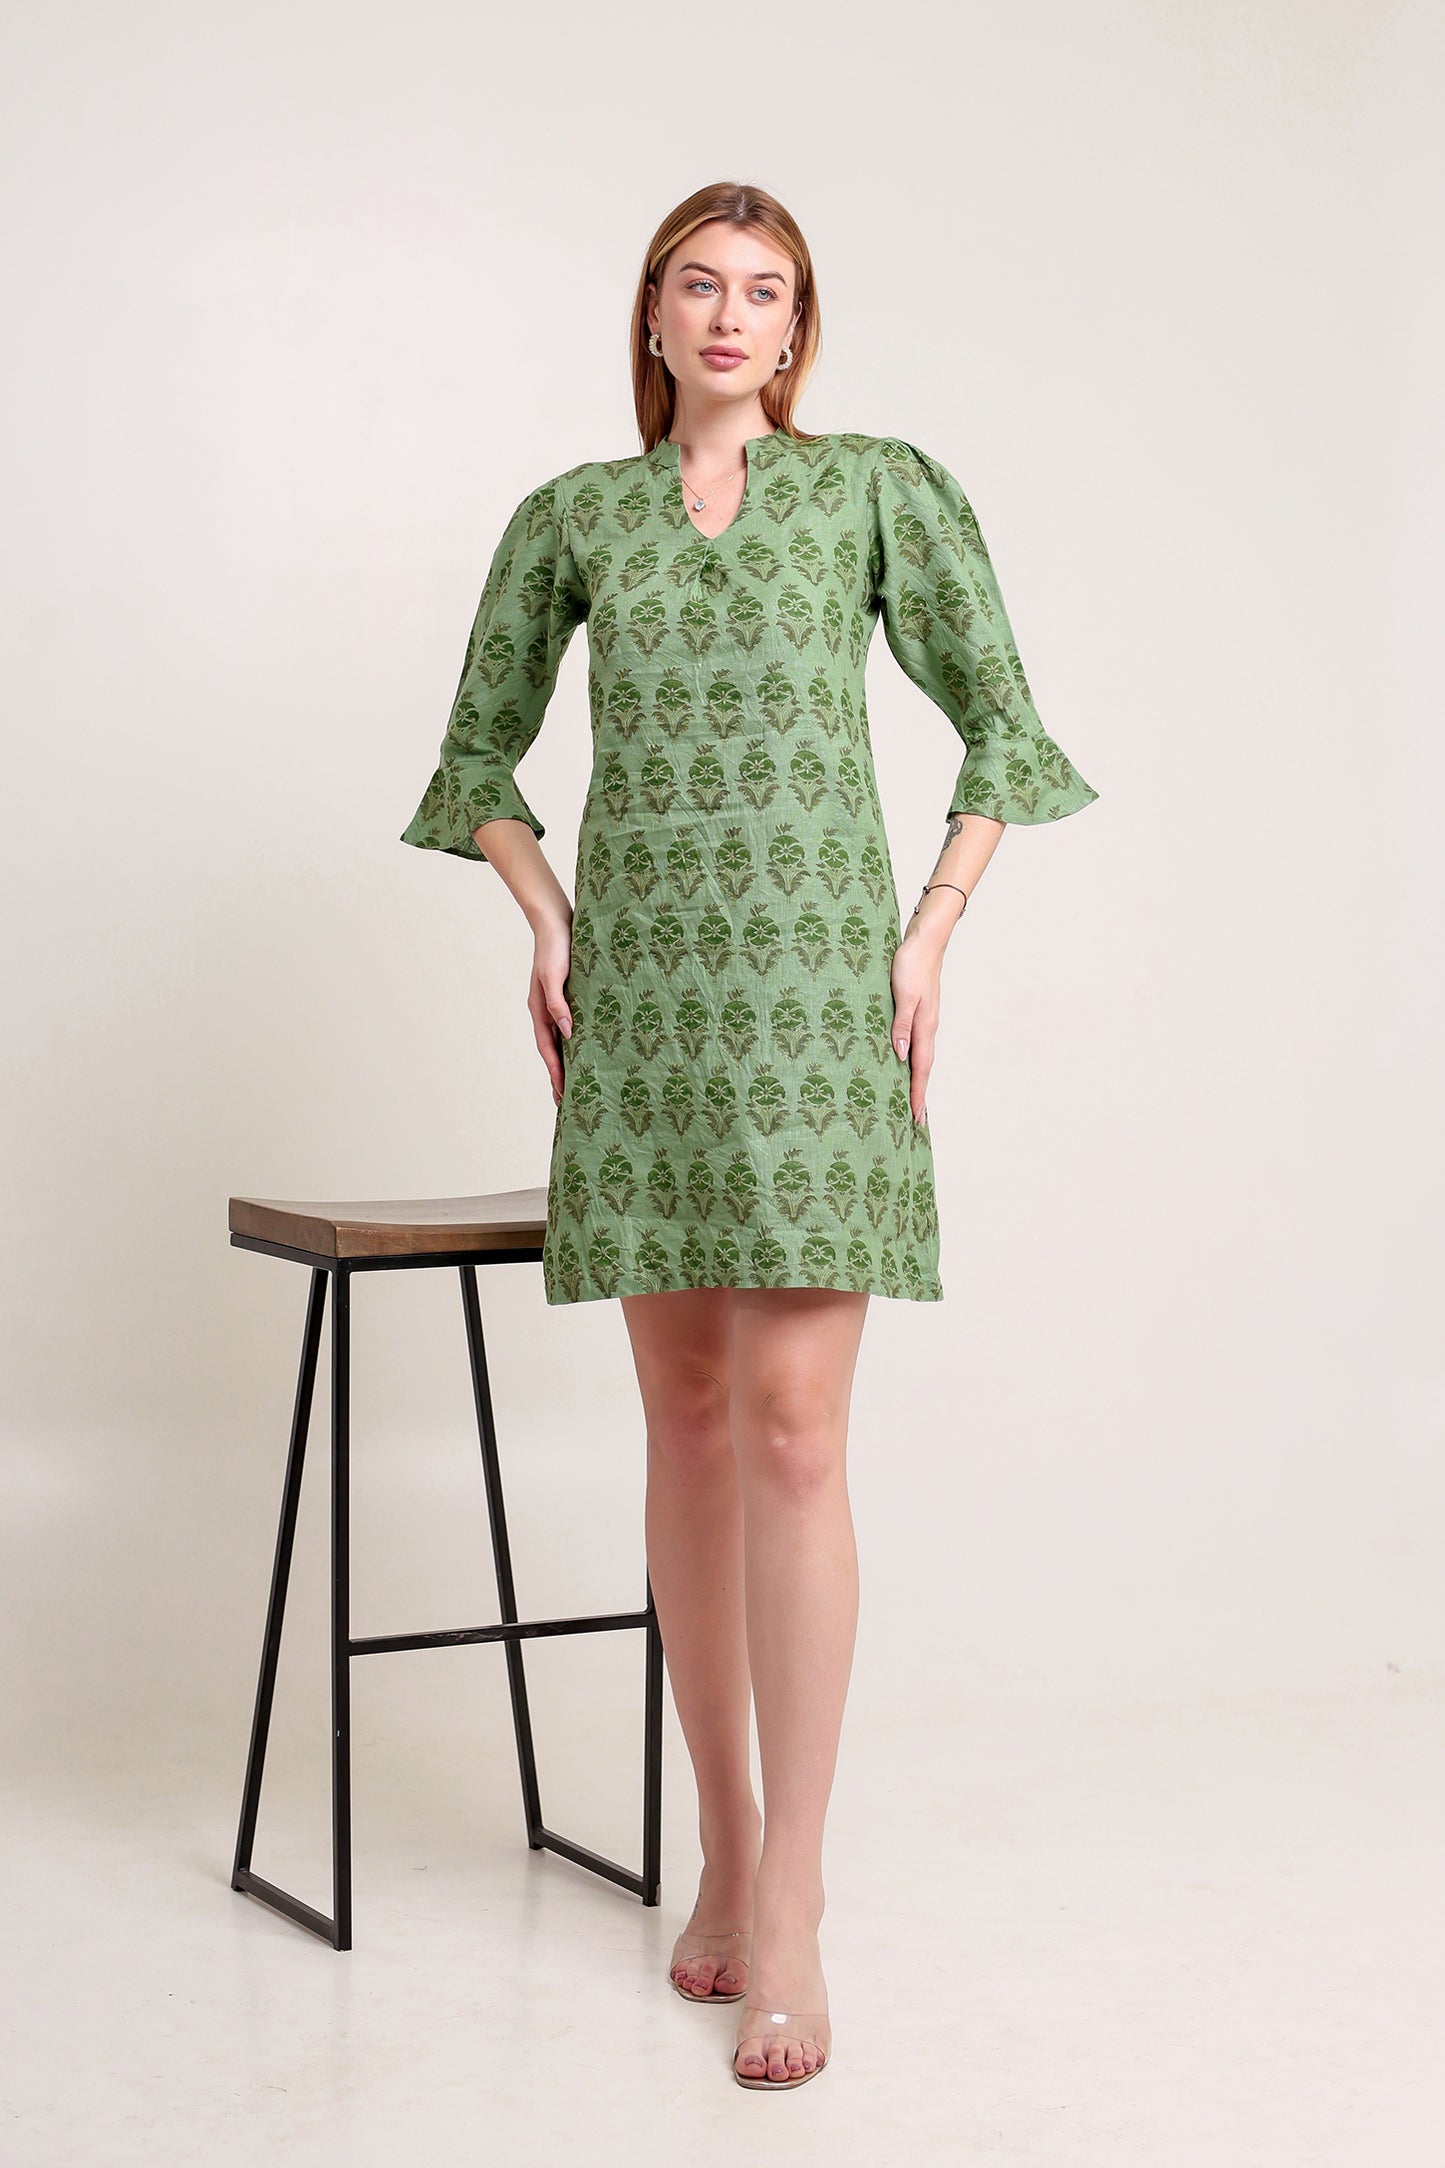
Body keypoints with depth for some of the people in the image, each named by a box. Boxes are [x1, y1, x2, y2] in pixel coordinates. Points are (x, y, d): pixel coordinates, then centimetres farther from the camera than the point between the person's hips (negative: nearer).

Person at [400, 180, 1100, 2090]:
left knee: (791, 1427, -11)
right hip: (642, 995, 3)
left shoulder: (878, 485, 5)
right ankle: (726, 1845, 18)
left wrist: (932, 934, -2)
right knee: (688, 1420, 6)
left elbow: (997, 721, 7)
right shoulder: (573, 518, 11)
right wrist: (544, 918, 4)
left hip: (814, 985, -3)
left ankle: (790, 1903, -7)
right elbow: (480, 751, 19)